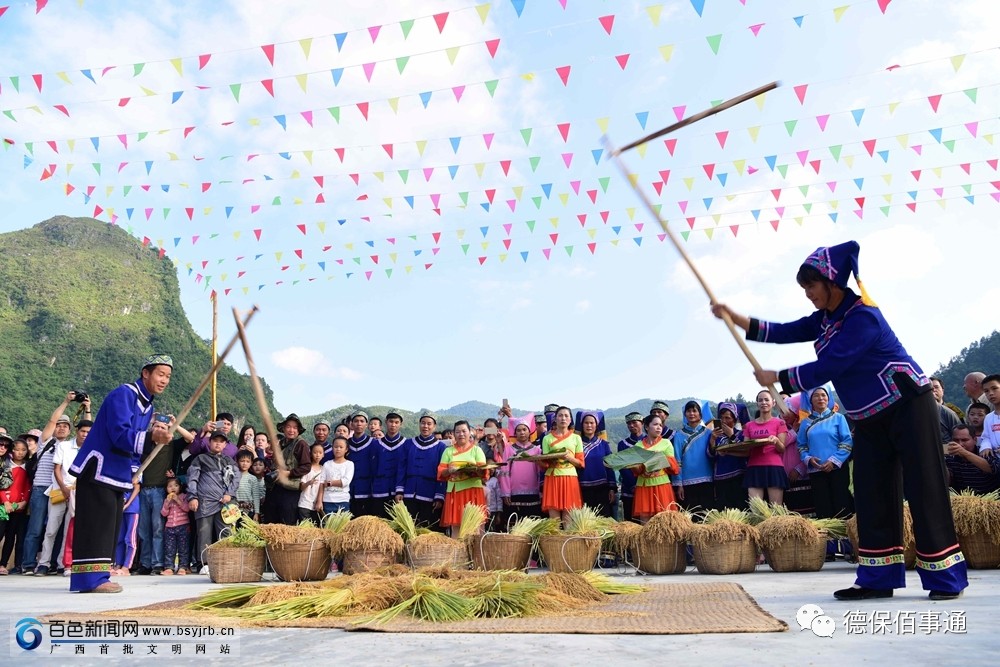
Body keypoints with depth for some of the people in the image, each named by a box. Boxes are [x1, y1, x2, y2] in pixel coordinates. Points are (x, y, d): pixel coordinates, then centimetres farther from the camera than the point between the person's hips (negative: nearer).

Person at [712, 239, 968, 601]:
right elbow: (787, 332, 4)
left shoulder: (862, 316, -23)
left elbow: (826, 368, -25)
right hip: (869, 419, 9)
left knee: (923, 489, -5)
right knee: (872, 495, 5)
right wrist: (737, 319, -5)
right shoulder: (827, 317, 5)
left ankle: (946, 578, 4)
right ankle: (879, 579, 10)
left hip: (906, 408, -9)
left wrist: (776, 377, -15)